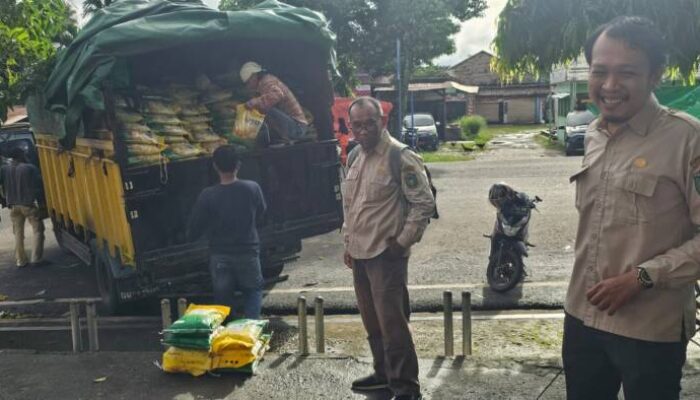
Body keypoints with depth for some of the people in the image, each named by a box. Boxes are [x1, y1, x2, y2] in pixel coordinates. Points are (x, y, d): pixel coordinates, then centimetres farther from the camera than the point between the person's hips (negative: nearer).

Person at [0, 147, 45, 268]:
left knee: (18, 233, 14)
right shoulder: (30, 168, -8)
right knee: (37, 230, 6)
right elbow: (38, 186, -9)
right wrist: (41, 203, -1)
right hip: (29, 204, -4)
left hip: (13, 206, 4)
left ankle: (20, 260, 14)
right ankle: (35, 258, -1)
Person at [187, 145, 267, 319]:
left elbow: (193, 229, -7)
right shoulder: (252, 188, -12)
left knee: (223, 297, 15)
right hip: (248, 252, 1)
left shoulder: (208, 195, -16)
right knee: (253, 290, 22)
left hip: (220, 256, -1)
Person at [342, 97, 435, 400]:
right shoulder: (354, 157, 10)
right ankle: (384, 373, 32)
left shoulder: (400, 156, -14)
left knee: (392, 322, -6)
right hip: (360, 253, 8)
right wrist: (349, 243, 18)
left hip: (386, 254, -8)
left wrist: (403, 241, -14)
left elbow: (424, 203, -14)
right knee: (372, 321, 17)